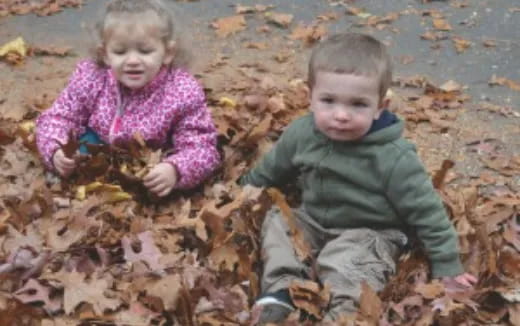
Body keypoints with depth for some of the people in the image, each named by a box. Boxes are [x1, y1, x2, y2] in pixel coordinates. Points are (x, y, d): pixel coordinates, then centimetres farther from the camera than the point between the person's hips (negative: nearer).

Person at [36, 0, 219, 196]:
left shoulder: (184, 94, -26)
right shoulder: (90, 79, -18)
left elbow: (200, 146, -27)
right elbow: (58, 118, -10)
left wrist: (175, 170, -50)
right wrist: (56, 151, -33)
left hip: (152, 171, -2)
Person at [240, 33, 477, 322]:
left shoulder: (393, 158, -25)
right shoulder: (301, 133, -11)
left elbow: (426, 210, -16)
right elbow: (272, 169, 11)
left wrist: (447, 266, -13)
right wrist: (247, 189, 27)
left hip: (368, 234, -6)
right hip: (312, 221, 6)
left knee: (348, 265, -31)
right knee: (277, 221, -10)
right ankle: (281, 291, -20)